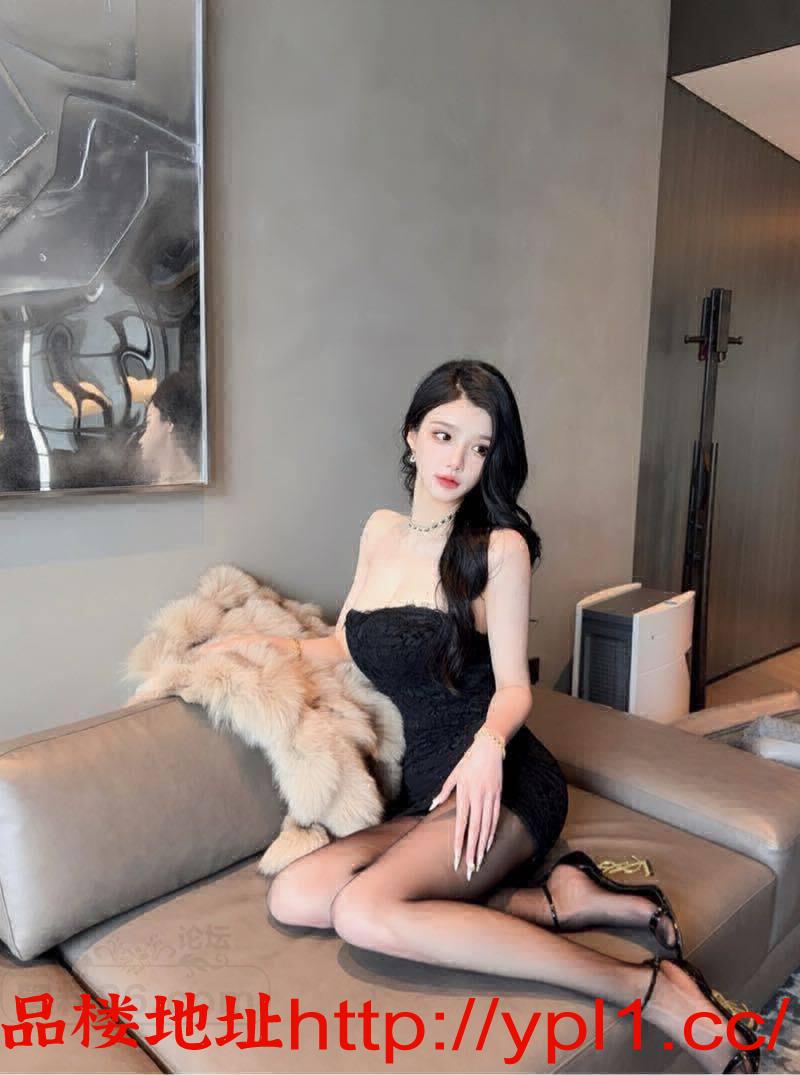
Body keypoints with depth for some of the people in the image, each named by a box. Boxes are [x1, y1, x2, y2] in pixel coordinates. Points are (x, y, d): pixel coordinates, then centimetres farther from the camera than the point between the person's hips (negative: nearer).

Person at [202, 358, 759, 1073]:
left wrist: (487, 745, -26)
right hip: (423, 790, 6)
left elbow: (513, 685, -6)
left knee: (366, 910, -30)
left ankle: (651, 989, -20)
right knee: (292, 896, -17)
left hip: (500, 783, -6)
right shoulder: (382, 532, 11)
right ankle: (557, 902, -13)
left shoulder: (500, 546, -6)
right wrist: (257, 642, 14)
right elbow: (347, 650, 20)